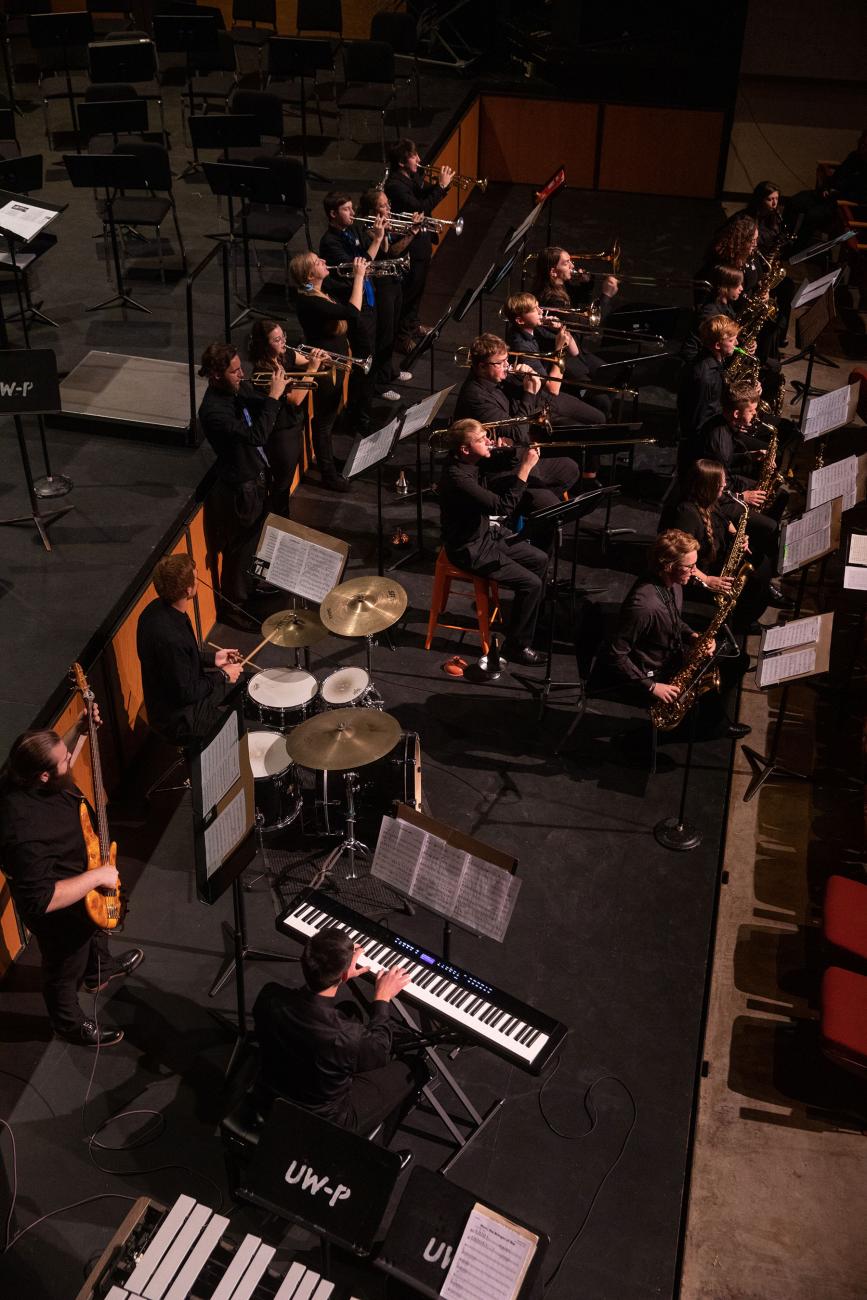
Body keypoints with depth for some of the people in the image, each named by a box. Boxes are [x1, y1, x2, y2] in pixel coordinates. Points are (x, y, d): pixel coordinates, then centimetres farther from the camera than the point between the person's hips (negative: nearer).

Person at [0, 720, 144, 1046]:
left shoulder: (28, 777, -20)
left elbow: (62, 765, 5)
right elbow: (42, 899, -42)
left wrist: (80, 730, -8)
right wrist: (97, 877, -34)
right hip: (60, 913, -8)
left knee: (96, 932, 37)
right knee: (66, 970, 23)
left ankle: (100, 968, 68)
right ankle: (71, 1024, 52)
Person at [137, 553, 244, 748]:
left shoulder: (158, 608, -8)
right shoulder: (169, 637, -37)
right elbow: (185, 694, -26)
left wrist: (212, 658, 5)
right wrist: (222, 676, -14)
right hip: (178, 719, -9)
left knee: (240, 681, 21)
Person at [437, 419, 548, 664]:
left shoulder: (473, 461, -4)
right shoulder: (457, 477, -31)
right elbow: (503, 506, -34)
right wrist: (525, 468, -30)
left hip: (488, 534, 10)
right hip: (471, 550, -9)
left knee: (540, 560, 14)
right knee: (531, 583, -13)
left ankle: (530, 618, 32)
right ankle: (517, 645, 3)